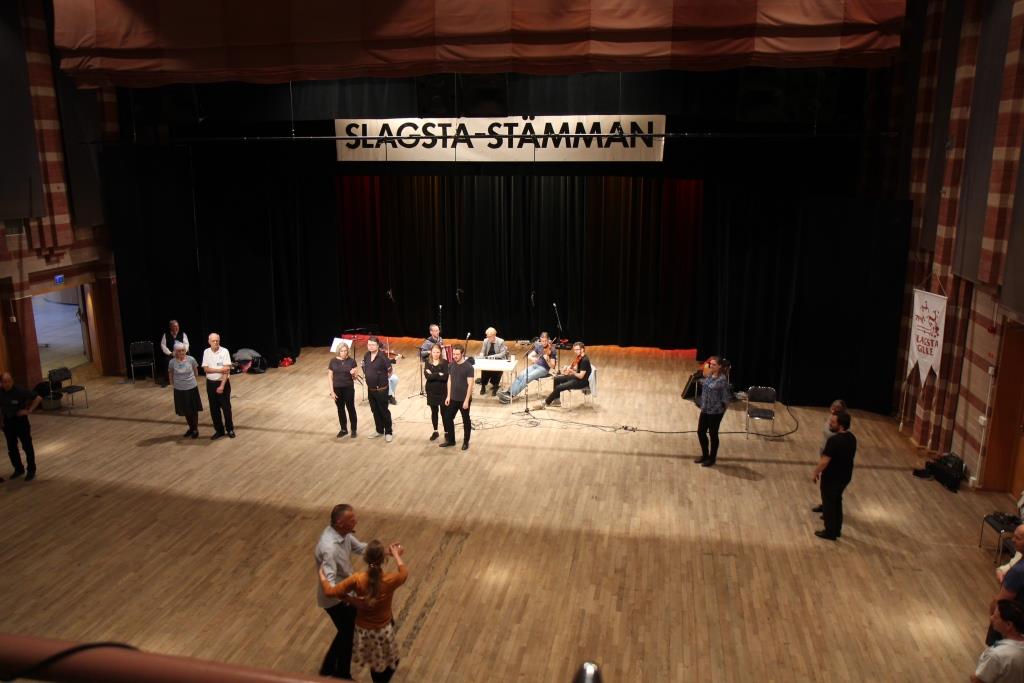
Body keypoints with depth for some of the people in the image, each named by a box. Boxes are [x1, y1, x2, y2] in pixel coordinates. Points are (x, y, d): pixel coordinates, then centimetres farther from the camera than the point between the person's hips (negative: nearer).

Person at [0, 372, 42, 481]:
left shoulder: (20, 391, -19)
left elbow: (38, 398, -18)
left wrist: (29, 411, -17)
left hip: (20, 420, -5)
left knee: (27, 446, 2)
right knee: (11, 448, 14)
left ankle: (31, 471, 12)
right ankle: (18, 469, 29)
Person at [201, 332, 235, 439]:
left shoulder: (224, 351, -11)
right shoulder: (206, 352, -1)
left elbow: (227, 370, -15)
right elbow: (206, 369, -6)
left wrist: (222, 386, -19)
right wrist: (220, 370, -19)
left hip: (223, 382, -3)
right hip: (210, 383, 3)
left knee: (226, 407, 4)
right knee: (214, 408, 9)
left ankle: (230, 429, 20)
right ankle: (219, 430, 22)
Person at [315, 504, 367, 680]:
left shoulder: (343, 533, -9)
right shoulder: (329, 547, -37)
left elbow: (360, 547, 6)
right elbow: (329, 585, -41)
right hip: (335, 599, -8)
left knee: (348, 630, 24)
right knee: (349, 634, 10)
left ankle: (328, 668, 44)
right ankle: (342, 676, 34)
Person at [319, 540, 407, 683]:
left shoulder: (357, 580, -25)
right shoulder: (391, 580, -26)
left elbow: (329, 591, -14)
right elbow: (404, 572, -2)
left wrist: (322, 576, 5)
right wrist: (396, 555, 14)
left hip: (363, 630, 2)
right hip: (383, 630, -2)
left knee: (375, 662, 29)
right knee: (390, 662, 27)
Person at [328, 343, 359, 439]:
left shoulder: (351, 361, -6)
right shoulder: (333, 361, -4)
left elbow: (354, 378, -1)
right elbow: (330, 377, -1)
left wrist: (354, 373, -24)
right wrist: (332, 391, -6)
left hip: (349, 389, -1)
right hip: (337, 389, 2)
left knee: (351, 409, 6)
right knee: (340, 409, 13)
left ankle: (353, 430, 18)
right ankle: (344, 429, 28)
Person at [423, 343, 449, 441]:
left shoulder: (444, 362, -8)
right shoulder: (427, 362, -1)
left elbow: (445, 377, -20)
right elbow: (427, 376, -15)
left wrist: (433, 375, -18)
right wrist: (439, 375, -19)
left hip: (443, 391, -3)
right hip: (431, 391, 3)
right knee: (434, 411, 14)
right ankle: (435, 431, 27)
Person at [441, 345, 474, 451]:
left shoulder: (468, 367, -16)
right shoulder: (452, 365, 3)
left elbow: (470, 385, -17)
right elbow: (449, 380, 10)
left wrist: (466, 400, -18)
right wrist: (448, 396, 6)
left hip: (464, 399, -6)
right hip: (453, 398, 6)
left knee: (466, 421, 8)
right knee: (447, 418, 10)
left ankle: (466, 442, 22)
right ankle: (450, 440, 26)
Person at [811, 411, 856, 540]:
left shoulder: (834, 440, -28)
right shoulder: (852, 438, -2)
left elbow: (824, 461, -26)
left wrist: (816, 472, -10)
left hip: (831, 477, -8)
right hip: (845, 476, 8)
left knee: (828, 504, 8)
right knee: (837, 501, 22)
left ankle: (830, 532, 19)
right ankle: (837, 530, 33)